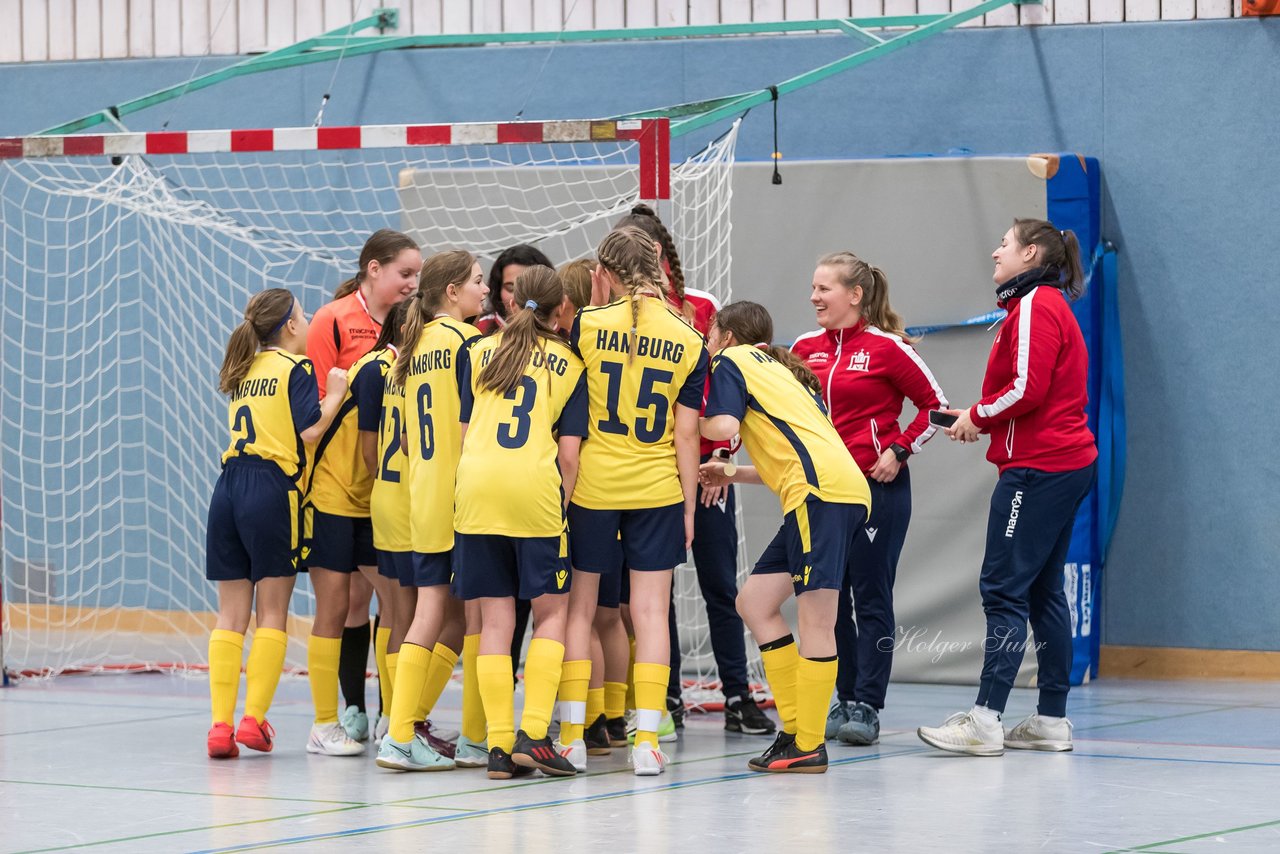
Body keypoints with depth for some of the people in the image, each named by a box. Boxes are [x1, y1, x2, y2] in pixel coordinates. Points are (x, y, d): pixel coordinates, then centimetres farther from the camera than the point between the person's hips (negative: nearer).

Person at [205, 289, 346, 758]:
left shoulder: (242, 370, 18)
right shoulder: (295, 367, -1)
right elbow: (310, 429, -10)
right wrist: (336, 392, 4)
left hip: (229, 489, 6)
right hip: (272, 491, -6)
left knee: (231, 615, 6)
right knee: (272, 613, 2)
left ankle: (221, 725, 0)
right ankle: (254, 719, -3)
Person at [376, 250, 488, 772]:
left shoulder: (417, 346, 15)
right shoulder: (466, 341, -9)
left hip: (422, 495, 7)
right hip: (462, 494, -7)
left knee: (436, 614, 7)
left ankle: (403, 733, 2)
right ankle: (475, 738, 5)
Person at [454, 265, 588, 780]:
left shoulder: (481, 352, 16)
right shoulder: (569, 365, 10)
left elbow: (463, 434, 14)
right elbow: (568, 453, 2)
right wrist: (563, 505, 10)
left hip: (475, 486, 3)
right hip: (535, 488, -2)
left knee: (494, 618, 6)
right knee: (552, 611, 9)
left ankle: (499, 745, 1)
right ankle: (532, 734, -5)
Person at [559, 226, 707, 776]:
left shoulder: (588, 324, -5)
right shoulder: (688, 343, 0)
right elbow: (685, 435, 0)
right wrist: (689, 505, 5)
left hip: (592, 484, -1)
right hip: (659, 489, 1)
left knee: (579, 608, 9)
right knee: (651, 612, 4)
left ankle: (572, 735, 8)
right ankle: (646, 740, -2)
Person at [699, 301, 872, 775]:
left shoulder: (732, 360, 8)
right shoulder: (779, 371, 32)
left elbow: (723, 427, -8)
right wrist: (734, 474, 30)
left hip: (822, 491, -9)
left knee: (814, 615, -9)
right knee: (755, 601, 11)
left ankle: (808, 746, -10)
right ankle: (796, 730, 10)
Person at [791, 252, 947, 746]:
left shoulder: (886, 348, -6)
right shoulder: (805, 349, 9)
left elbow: (936, 405, -1)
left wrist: (900, 450, -8)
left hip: (876, 488, -6)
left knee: (871, 598, -3)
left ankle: (866, 707, -1)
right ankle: (845, 699, 17)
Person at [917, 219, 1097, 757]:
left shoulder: (1035, 305, -10)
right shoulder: (1050, 305, 20)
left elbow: (1028, 388, -20)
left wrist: (979, 415, -6)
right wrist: (984, 419, 7)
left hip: (1038, 469, -10)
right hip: (1068, 464, 10)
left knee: (1004, 590, -11)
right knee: (1043, 591, 11)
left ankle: (985, 721, -16)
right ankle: (1051, 721, 13)